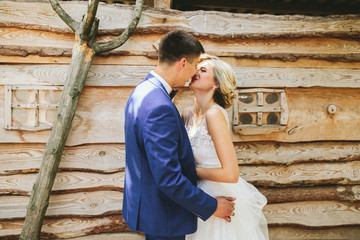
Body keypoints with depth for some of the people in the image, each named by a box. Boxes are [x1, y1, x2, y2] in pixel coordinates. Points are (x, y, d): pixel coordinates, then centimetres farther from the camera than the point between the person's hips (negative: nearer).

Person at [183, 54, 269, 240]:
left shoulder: (215, 114, -23)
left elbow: (230, 174, -27)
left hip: (224, 198, -7)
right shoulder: (188, 114, 0)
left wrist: (191, 170, -16)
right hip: (204, 194, 7)